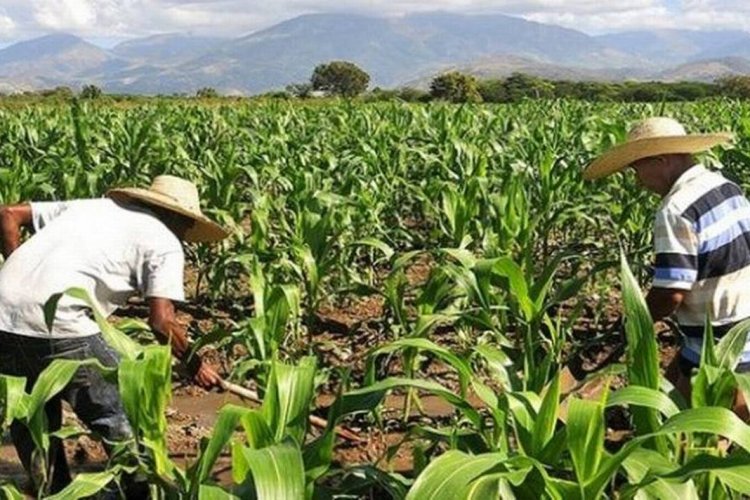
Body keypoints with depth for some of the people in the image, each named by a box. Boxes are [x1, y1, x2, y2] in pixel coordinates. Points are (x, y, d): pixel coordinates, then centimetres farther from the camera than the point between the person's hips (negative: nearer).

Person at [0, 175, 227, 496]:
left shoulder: (91, 205, 25)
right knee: (122, 418, 9)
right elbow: (161, 321, -2)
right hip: (54, 323, -7)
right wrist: (195, 365, 12)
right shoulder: (164, 242, 7)